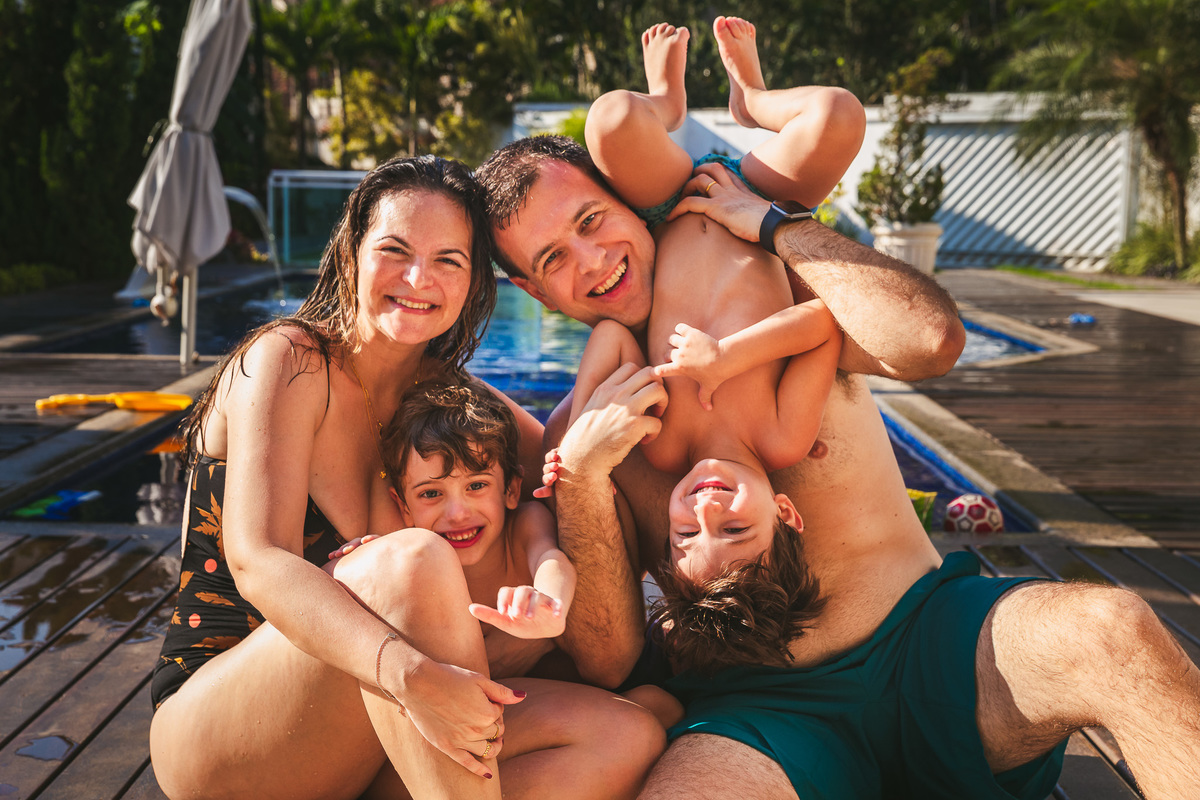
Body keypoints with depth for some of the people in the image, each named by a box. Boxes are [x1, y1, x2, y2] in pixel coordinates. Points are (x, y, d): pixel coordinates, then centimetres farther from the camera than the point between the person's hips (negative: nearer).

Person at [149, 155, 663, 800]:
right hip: (208, 726, -6)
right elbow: (259, 561, -26)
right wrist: (409, 673, -41)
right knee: (411, 559, -34)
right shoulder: (285, 361, -12)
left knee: (632, 737, -14)